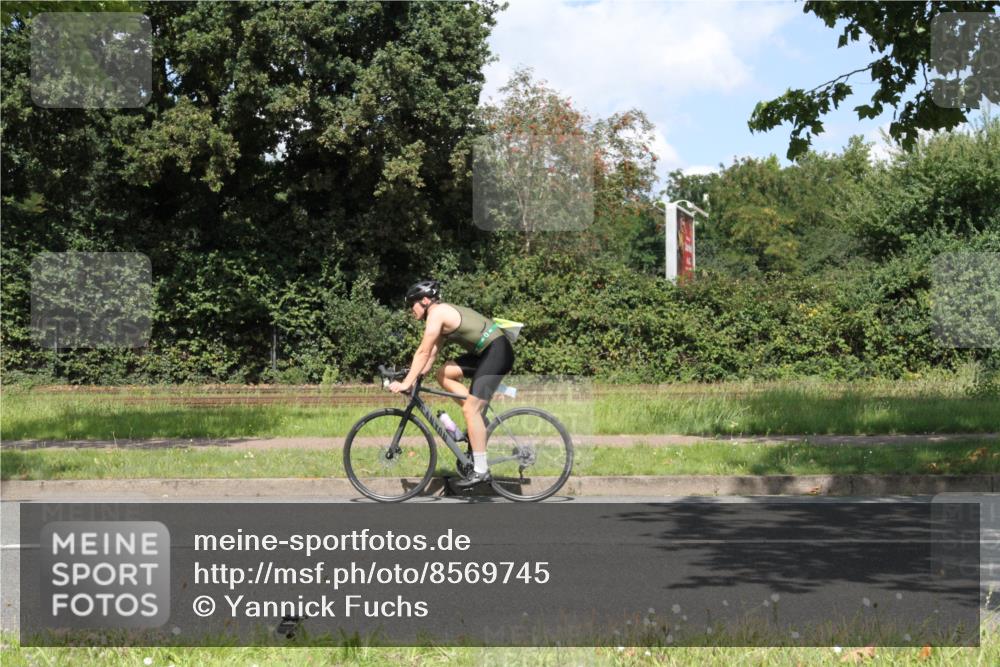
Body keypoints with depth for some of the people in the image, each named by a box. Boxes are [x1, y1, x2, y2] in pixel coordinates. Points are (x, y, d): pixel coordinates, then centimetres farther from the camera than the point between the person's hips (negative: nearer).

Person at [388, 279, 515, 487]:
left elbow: (423, 352, -14)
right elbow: (432, 353, 19)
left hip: (497, 351, -10)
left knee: (470, 409, -11)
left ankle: (480, 471, -10)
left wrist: (406, 383, -12)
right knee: (444, 374, 10)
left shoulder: (437, 313, -10)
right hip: (486, 352, 10)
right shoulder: (443, 313, 18)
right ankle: (477, 420, 10)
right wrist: (417, 376, 14)